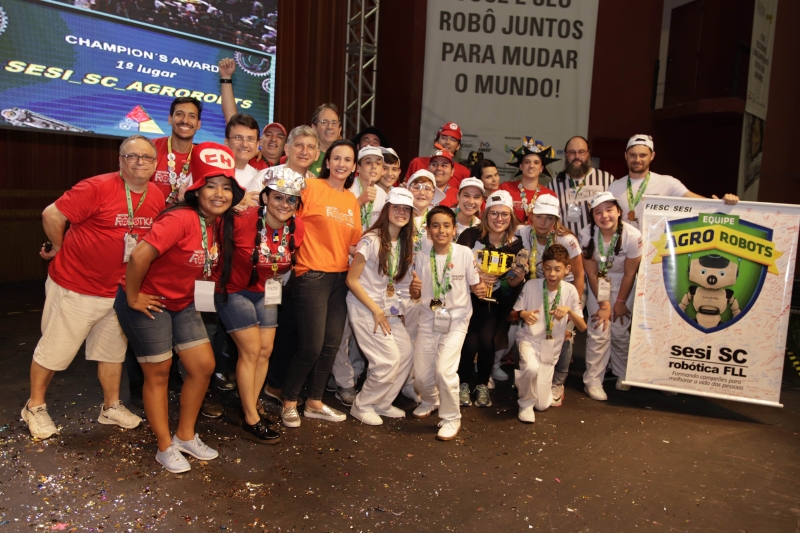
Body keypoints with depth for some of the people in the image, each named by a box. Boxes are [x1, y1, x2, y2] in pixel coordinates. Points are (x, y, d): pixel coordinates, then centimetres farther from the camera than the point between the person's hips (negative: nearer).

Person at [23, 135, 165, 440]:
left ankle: (111, 407, 34)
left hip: (118, 291, 6)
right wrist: (60, 249, -2)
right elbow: (51, 215, -17)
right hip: (74, 287, -5)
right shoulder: (97, 187, -21)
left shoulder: (157, 197, -2)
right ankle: (35, 407, 29)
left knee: (112, 350, 17)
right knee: (55, 349, 9)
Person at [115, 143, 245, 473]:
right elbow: (139, 256, -34)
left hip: (182, 303, 8)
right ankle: (166, 448, 21)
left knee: (204, 366, 7)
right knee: (159, 373, 4)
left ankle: (186, 436, 26)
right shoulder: (181, 219, -28)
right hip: (148, 302, -8)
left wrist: (185, 287, 10)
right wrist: (133, 298, -22)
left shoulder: (221, 223, -2)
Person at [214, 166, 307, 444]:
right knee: (251, 351, -7)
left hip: (267, 292, 6)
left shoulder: (296, 227, -10)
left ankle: (251, 407, 25)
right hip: (235, 292, -6)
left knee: (265, 351, 7)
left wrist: (278, 275, 2)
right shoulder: (243, 220, -27)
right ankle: (251, 421, 5)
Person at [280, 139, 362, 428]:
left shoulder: (352, 200, 13)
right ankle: (289, 402, 19)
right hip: (313, 276, -6)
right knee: (311, 347, -3)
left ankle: (314, 402, 27)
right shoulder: (311, 187, -6)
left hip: (341, 277, 7)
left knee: (331, 345, 11)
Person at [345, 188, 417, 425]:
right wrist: (376, 311, -14)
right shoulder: (371, 240, -15)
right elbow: (352, 280, -15)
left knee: (407, 352, -2)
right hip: (365, 308, -7)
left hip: (390, 309, 7)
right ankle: (362, 406, 11)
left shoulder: (405, 244, 5)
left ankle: (382, 403, 18)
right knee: (389, 359, -12)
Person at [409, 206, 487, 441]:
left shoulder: (465, 253, -11)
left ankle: (451, 417, 6)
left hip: (456, 319, -3)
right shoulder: (421, 257, -3)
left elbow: (475, 285, -2)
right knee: (420, 375, 6)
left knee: (444, 370, -18)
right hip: (428, 319, 3)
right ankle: (430, 401, 41)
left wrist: (481, 289, -25)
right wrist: (414, 288, -19)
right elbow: (416, 295, 4)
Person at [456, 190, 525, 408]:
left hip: (493, 300, 2)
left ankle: (483, 385, 6)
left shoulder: (516, 244, -2)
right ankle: (464, 384, 7)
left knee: (486, 339, -20)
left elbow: (513, 285, 4)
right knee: (470, 341, -21)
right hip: (467, 296, -2)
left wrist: (519, 278, -18)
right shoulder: (471, 236, -10)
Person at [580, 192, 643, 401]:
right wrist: (604, 304, -13)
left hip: (623, 283, 0)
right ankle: (593, 380, 2)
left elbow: (629, 274, -14)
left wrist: (620, 302, -6)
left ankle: (622, 374, 26)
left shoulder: (632, 236, -27)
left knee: (620, 331, 2)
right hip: (598, 283, 0)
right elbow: (592, 273, -15)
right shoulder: (587, 235, -24)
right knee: (599, 331, -8)